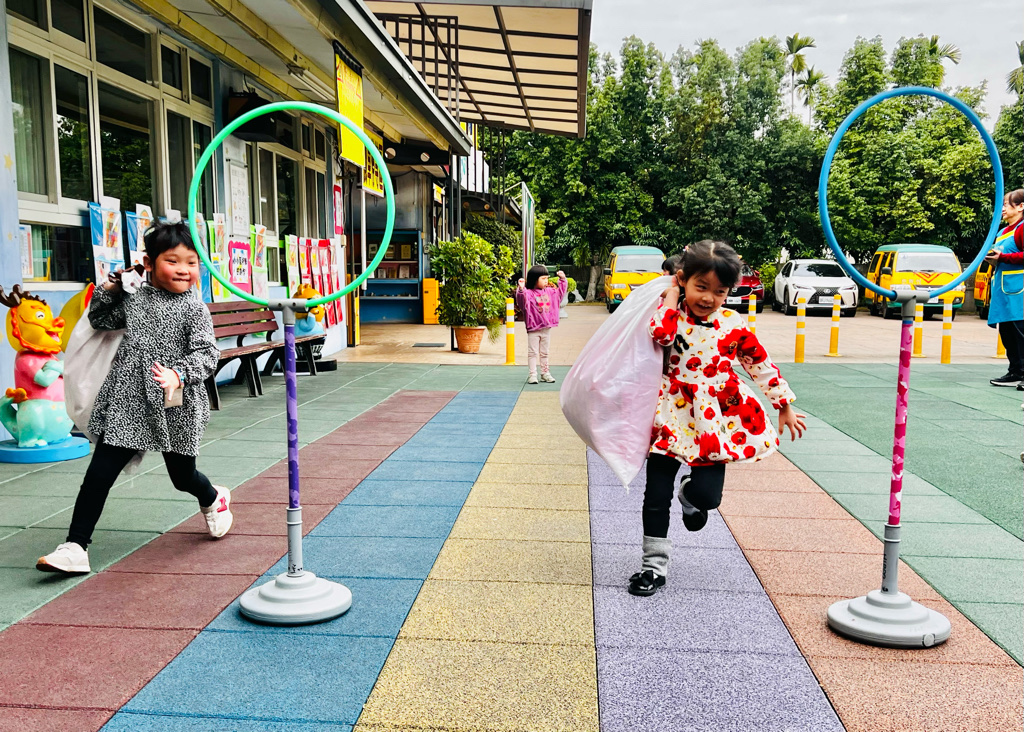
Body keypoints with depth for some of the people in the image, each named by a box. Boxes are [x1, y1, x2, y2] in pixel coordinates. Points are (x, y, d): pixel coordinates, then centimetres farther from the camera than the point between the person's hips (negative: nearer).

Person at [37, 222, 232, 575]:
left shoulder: (194, 308, -7)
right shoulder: (134, 299, 6)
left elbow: (206, 353, -15)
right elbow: (99, 320, 23)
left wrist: (179, 374, -32)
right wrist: (111, 288, 8)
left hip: (175, 408, -3)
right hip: (127, 402, 3)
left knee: (182, 475, 15)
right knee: (99, 473, -3)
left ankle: (214, 500, 49)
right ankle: (75, 548, 4)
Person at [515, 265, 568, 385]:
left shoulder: (550, 292, 9)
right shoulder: (528, 293, -13)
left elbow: (560, 292, 24)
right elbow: (521, 300, -30)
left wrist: (562, 279, 18)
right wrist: (521, 289, -47)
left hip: (546, 328, 6)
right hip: (533, 329, -6)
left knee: (544, 353, 15)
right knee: (532, 353, 0)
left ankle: (545, 373, 23)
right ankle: (533, 375, 4)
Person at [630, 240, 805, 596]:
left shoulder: (733, 325, 1)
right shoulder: (671, 316, -2)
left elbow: (762, 366, 11)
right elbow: (660, 333, -27)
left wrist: (785, 407, 14)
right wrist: (672, 295, -12)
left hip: (716, 422, 1)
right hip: (673, 417, 0)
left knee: (706, 495, -9)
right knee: (656, 495, 1)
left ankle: (692, 495, 31)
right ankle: (655, 564, 17)